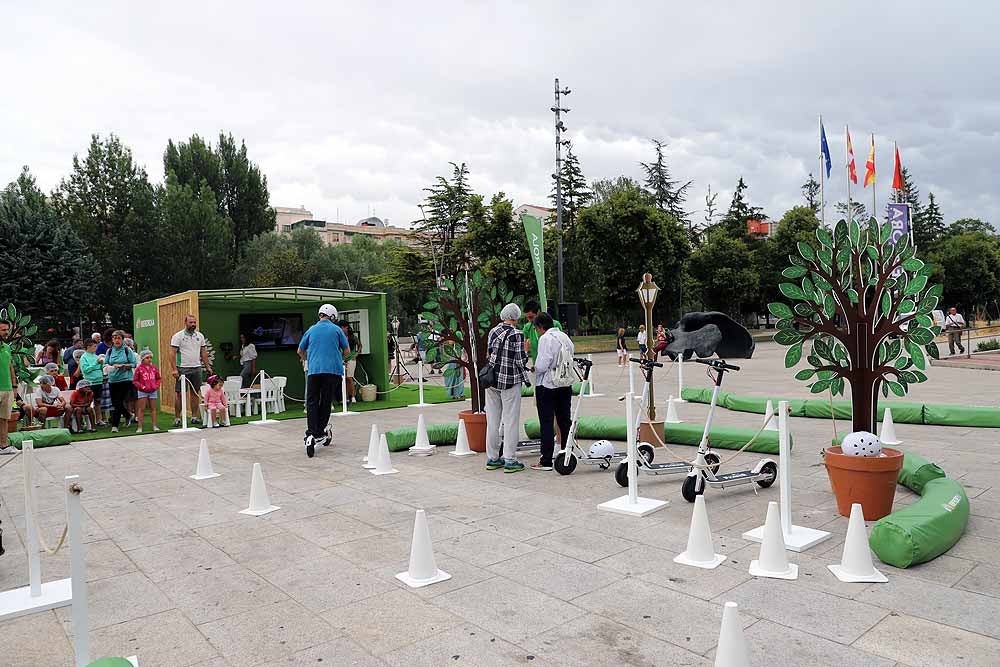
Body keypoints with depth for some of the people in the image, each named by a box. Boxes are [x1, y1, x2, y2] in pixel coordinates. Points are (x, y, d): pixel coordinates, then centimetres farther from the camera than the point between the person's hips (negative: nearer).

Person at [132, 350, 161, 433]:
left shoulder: (154, 368, 5)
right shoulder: (139, 369, -6)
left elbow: (159, 378, 13)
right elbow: (135, 380, -5)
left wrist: (156, 386, -4)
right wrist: (142, 387, -15)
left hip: (153, 391, 3)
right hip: (142, 392, -3)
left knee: (153, 408, 8)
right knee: (141, 409, -1)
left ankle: (154, 426, 12)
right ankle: (140, 427, 3)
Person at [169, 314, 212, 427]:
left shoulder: (200, 336, 10)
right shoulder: (178, 336, -4)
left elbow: (204, 352, 15)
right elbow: (173, 353, -8)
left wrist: (207, 367, 10)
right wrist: (174, 369, -16)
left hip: (196, 368, 4)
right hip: (182, 368, -4)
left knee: (195, 393, 6)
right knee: (179, 393, -2)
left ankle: (194, 417, 14)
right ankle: (177, 418, 3)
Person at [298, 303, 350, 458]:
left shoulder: (311, 330, 11)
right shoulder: (337, 329, 5)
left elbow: (300, 351, 21)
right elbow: (347, 350, 11)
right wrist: (340, 357, 32)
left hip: (314, 370, 1)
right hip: (333, 370, -1)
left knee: (312, 402, 0)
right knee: (326, 402, 10)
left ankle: (311, 434, -16)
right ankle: (320, 432, 12)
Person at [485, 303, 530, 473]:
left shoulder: (493, 331, 5)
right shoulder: (517, 335, -13)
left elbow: (489, 352, 11)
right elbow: (520, 361, -13)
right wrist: (525, 350, 5)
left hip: (491, 380, 6)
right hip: (510, 382, -6)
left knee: (492, 420, 11)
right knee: (511, 421, 2)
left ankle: (492, 458, 19)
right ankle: (510, 460, 5)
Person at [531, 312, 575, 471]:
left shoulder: (545, 339, -14)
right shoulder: (565, 337, 9)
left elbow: (541, 365, -19)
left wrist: (534, 369, 1)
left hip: (547, 386, -7)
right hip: (565, 385, 7)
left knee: (546, 423, -1)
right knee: (565, 420, 13)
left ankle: (546, 461, 2)